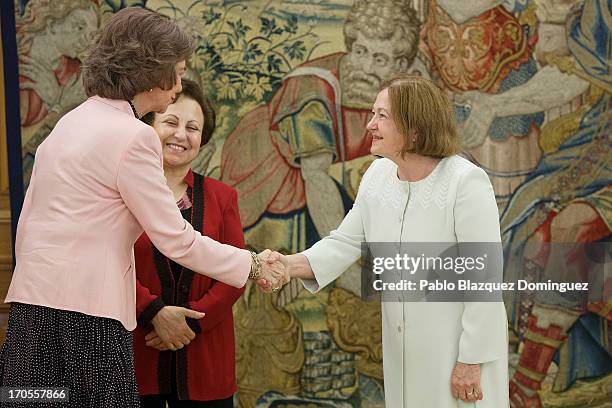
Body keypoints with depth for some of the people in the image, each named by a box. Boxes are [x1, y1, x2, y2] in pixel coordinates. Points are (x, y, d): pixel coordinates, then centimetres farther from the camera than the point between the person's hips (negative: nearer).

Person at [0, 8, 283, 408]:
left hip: (32, 305, 9)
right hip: (84, 315, -9)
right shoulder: (133, 137, -12)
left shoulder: (71, 122, 14)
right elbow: (177, 239, -10)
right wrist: (253, 264, 1)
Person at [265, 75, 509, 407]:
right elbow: (345, 242, 2)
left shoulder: (466, 183, -19)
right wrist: (292, 264, -16)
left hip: (460, 346, -6)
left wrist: (472, 361, -16)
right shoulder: (378, 175, 0)